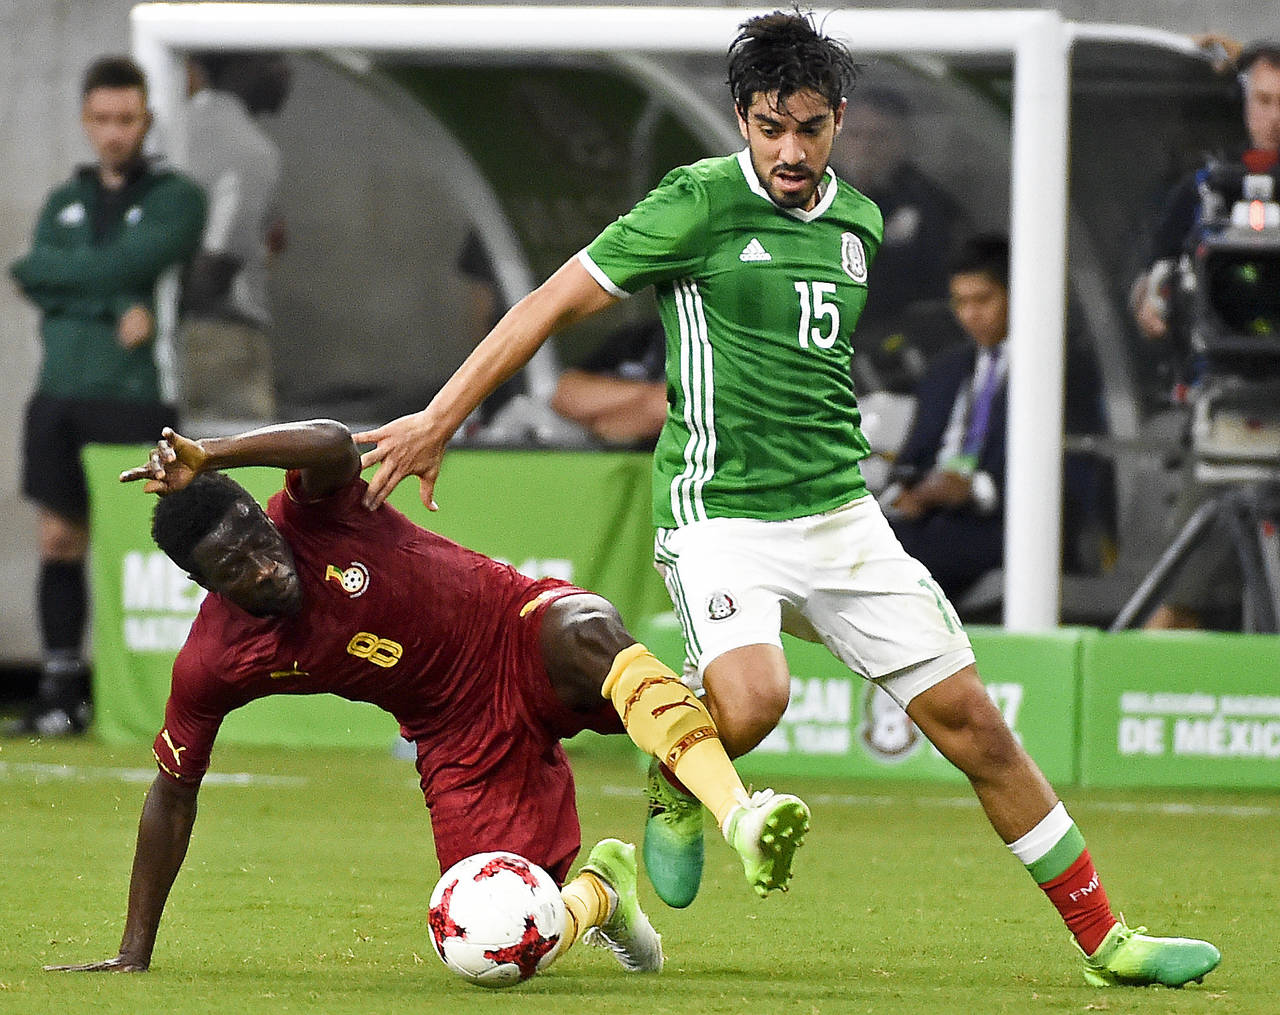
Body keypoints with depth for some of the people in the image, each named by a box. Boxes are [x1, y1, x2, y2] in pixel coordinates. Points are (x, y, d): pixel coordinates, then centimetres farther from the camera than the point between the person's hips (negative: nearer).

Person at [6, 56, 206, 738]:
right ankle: (61, 696, 8)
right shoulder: (64, 204, 16)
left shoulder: (177, 198, 1)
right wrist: (117, 306, -13)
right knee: (59, 540, 4)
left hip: (135, 398, -5)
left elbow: (124, 265, -13)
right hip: (60, 393, 5)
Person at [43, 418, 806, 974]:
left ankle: (737, 813, -53)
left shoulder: (312, 515, -16)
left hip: (521, 636, -3)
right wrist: (135, 953, 3)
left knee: (589, 635, -41)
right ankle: (599, 889, 24)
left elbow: (333, 445, -41)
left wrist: (207, 457, -48)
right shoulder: (211, 667, -9)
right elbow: (173, 794, 2)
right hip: (463, 737, 3)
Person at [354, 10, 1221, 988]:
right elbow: (554, 302, -6)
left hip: (841, 514, 6)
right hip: (720, 515, -6)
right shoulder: (701, 203, -8)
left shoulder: (858, 222, 11)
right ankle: (676, 785, 3)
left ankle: (1105, 939, 11)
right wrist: (442, 417, -8)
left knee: (970, 718, 2)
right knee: (752, 701, -32)